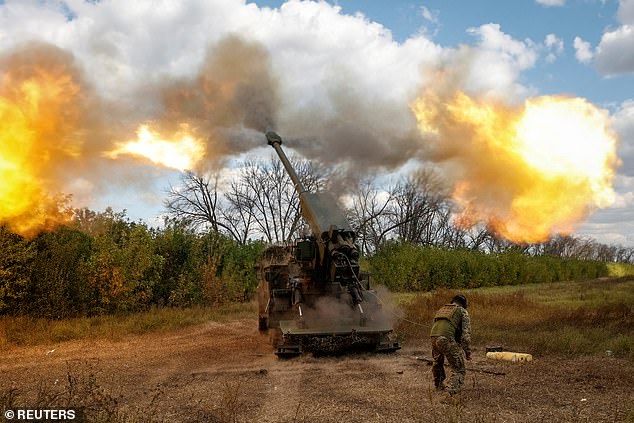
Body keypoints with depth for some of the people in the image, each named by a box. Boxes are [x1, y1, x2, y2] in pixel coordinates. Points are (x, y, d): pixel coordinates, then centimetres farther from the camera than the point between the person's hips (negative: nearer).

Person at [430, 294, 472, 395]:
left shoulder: (441, 309, 31)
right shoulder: (463, 312, 14)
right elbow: (466, 333, 5)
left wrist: (433, 350, 37)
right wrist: (467, 351, 9)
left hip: (434, 338, 6)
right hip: (447, 339, -6)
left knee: (437, 363, 31)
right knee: (458, 369, 5)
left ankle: (439, 386, 45)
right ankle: (452, 389, -14)